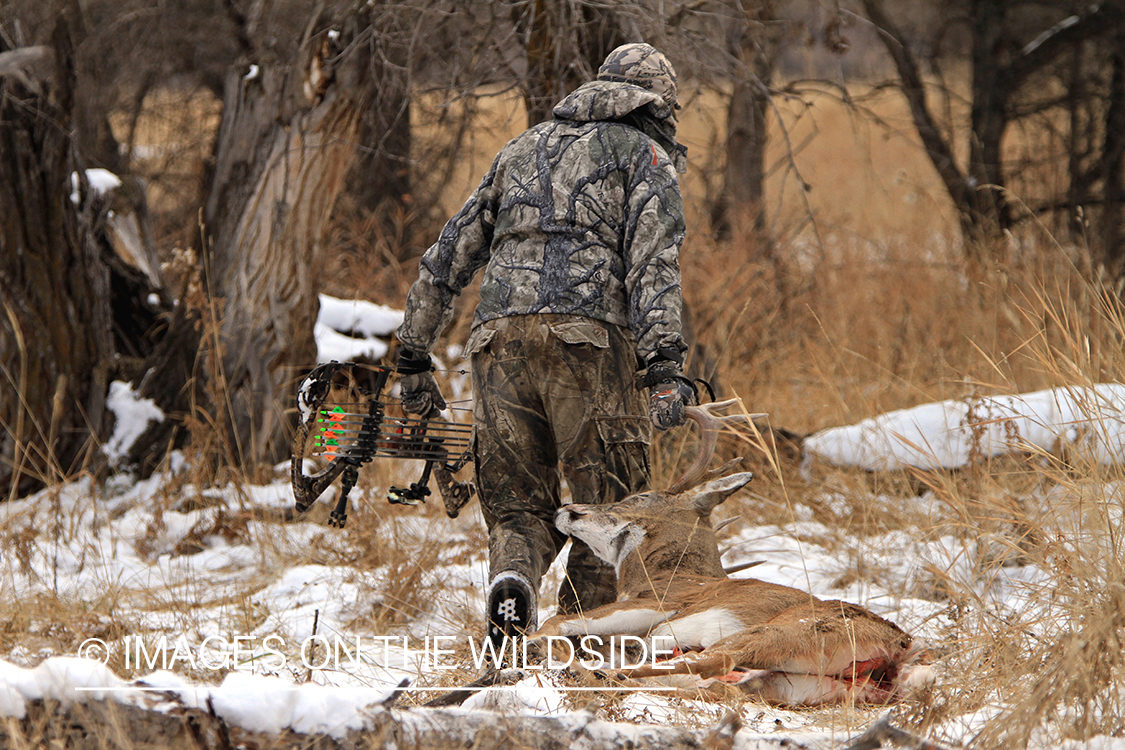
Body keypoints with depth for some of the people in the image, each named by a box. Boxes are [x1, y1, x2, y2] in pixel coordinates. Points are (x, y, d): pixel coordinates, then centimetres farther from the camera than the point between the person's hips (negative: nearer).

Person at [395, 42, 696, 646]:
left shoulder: (523, 149, 29)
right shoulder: (646, 153, 13)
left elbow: (447, 258, 27)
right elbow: (652, 262, -5)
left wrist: (414, 357, 32)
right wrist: (664, 364, -15)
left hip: (499, 336, 4)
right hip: (588, 336, -4)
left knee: (518, 507, 10)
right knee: (607, 509, 2)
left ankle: (512, 579, -21)